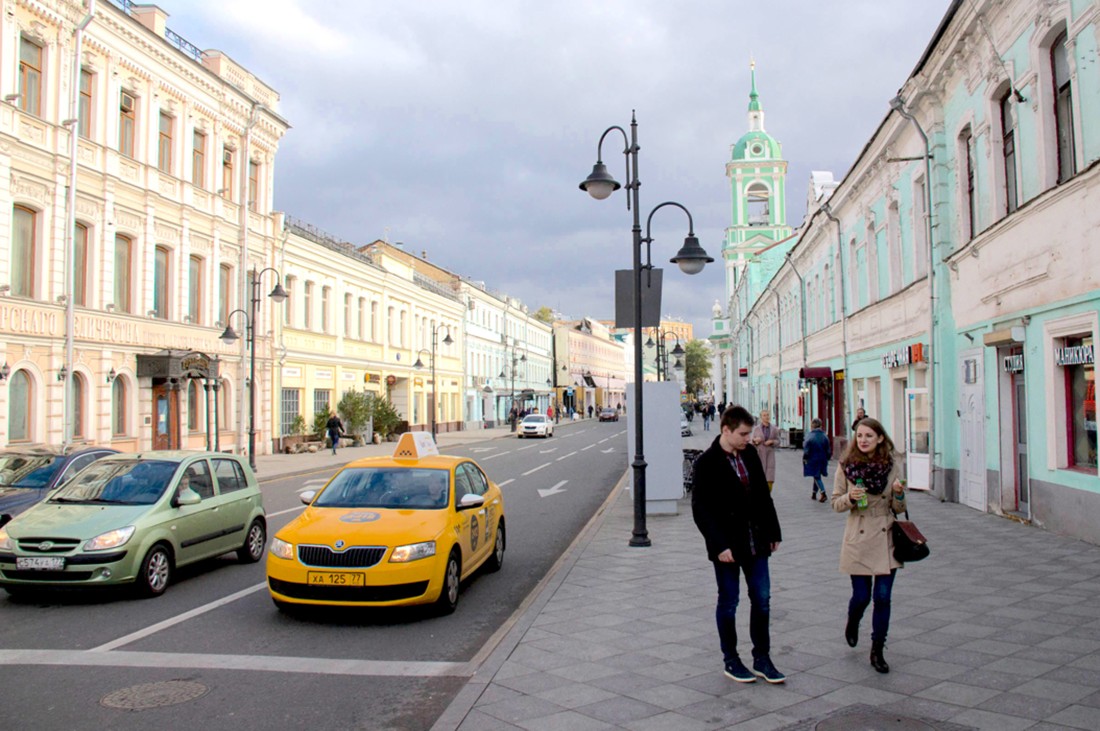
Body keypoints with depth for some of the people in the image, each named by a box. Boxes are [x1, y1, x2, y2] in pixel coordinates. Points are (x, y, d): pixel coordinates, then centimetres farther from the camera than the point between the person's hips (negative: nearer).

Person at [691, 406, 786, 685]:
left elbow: (763, 495, 13)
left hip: (755, 542, 6)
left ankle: (762, 658, 22)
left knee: (762, 599, 9)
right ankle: (731, 661, 21)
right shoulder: (706, 463, -14)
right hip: (727, 545, -6)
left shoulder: (750, 454, 4)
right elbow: (701, 509, -15)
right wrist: (719, 545, -19)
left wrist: (773, 531, 12)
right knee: (728, 602, 7)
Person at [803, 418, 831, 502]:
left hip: (812, 460, -5)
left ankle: (823, 494, -14)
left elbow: (806, 450, -12)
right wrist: (826, 459, 15)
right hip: (822, 460, 5)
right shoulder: (824, 436, 0)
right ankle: (814, 494, 24)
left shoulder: (809, 436, -13)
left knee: (816, 477, 0)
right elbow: (828, 450, 4)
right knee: (817, 476, 16)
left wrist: (804, 458, 0)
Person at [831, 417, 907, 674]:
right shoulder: (846, 466, -4)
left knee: (883, 597, 0)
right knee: (861, 596, 2)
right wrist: (850, 498, -20)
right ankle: (852, 623, 37)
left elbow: (898, 508, 7)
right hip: (858, 539, -1)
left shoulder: (890, 465, 1)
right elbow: (836, 503, 0)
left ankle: (877, 651, 15)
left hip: (886, 539, 1)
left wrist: (899, 494, -14)